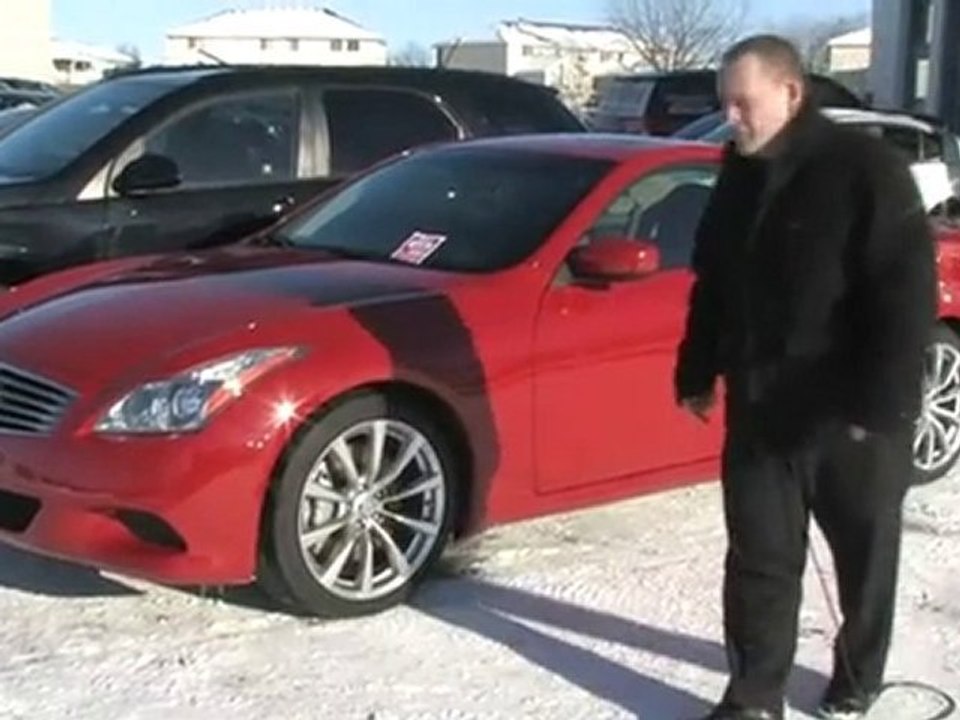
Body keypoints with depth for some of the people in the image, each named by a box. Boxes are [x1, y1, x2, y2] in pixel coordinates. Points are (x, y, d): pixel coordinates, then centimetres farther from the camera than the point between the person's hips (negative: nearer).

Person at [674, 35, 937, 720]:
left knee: (865, 559, 13)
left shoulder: (867, 169, -15)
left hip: (854, 417, -5)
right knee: (759, 559, 8)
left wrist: (882, 402, -23)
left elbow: (908, 296, -19)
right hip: (762, 410, 5)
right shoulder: (740, 177, 7)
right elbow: (712, 287, 17)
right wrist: (698, 373, 16)